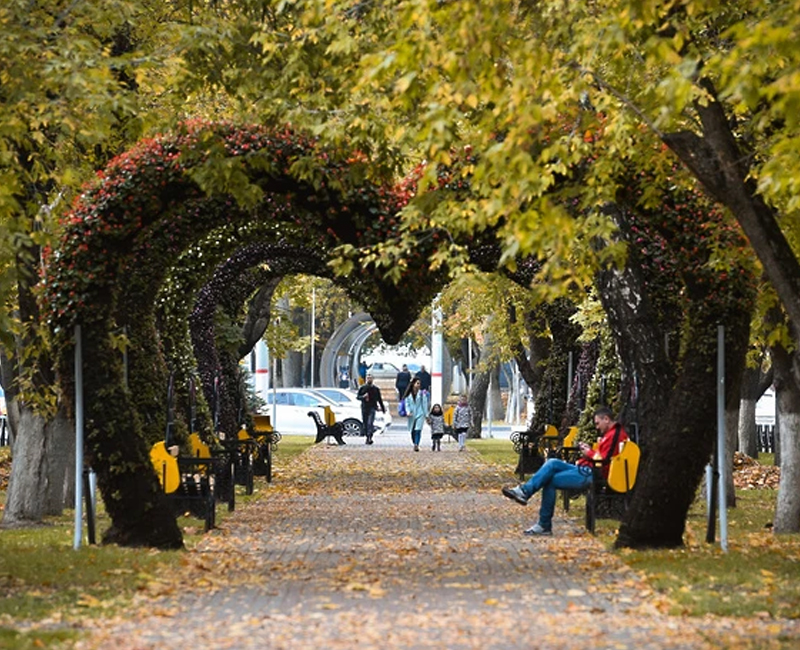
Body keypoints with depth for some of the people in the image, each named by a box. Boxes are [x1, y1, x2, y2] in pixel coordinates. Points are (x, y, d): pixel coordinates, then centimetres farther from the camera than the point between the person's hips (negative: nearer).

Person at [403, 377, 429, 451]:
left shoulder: (422, 393, 1)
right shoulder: (408, 394, 5)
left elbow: (425, 404, 2)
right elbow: (407, 403, 5)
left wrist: (426, 415, 1)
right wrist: (408, 411, -12)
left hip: (420, 414, -2)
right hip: (412, 415, 2)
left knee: (418, 430, -14)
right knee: (412, 431, 5)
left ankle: (416, 445, -20)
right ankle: (415, 444, 20)